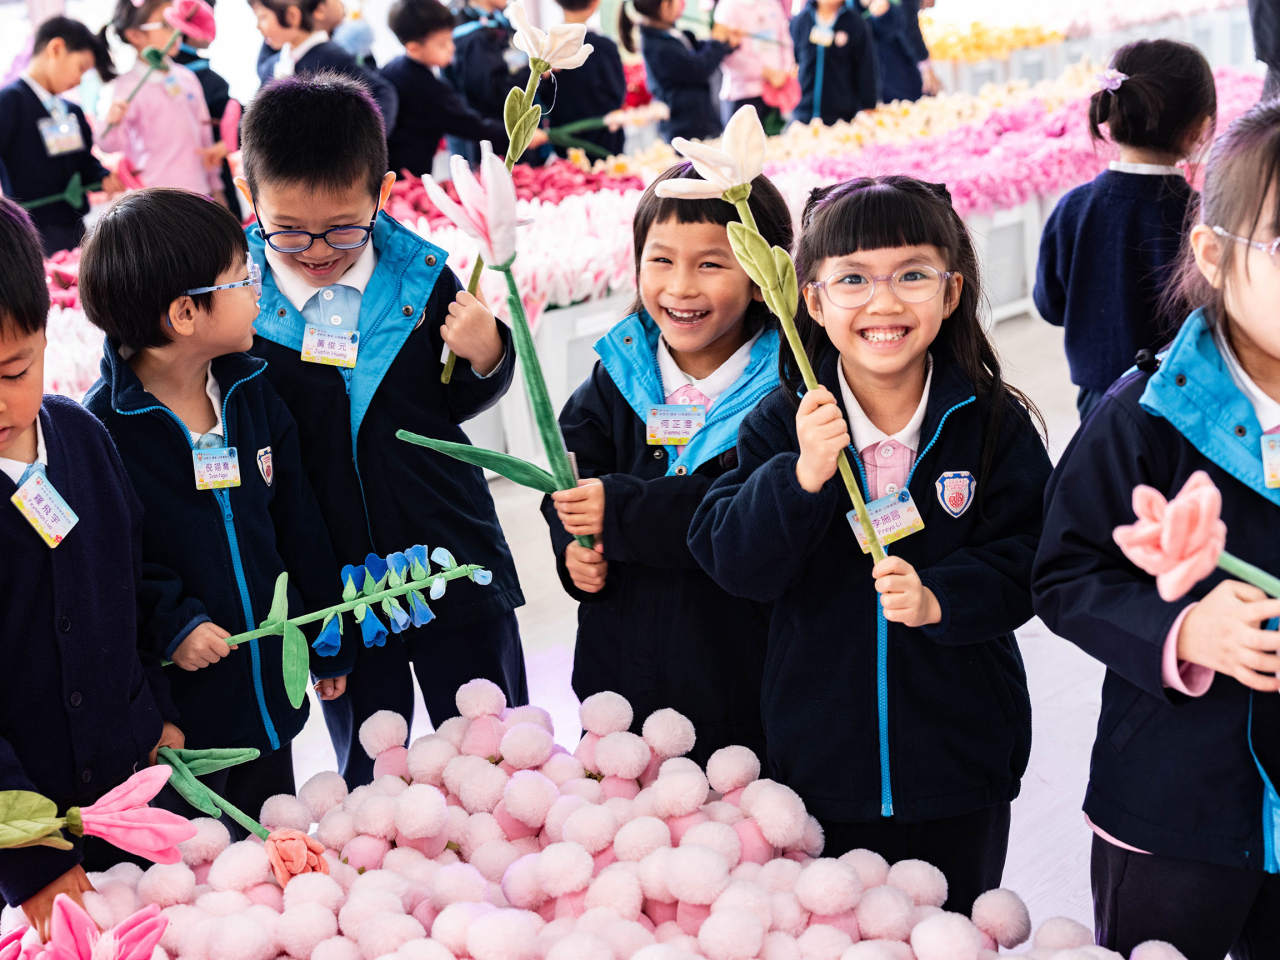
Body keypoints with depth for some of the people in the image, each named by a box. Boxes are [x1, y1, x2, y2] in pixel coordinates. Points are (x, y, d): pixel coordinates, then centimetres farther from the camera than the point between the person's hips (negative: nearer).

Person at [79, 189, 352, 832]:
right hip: (173, 705, -6)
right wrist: (168, 623, -24)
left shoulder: (250, 392, 1)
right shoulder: (104, 429, -20)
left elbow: (298, 523, 8)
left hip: (270, 681, 6)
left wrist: (329, 645, 13)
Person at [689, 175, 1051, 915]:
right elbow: (733, 563, -13)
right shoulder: (782, 424, -6)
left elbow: (1024, 561, -6)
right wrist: (803, 474, -28)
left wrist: (939, 599, -24)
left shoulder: (995, 423, -7)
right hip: (820, 762, 0)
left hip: (958, 765, 0)